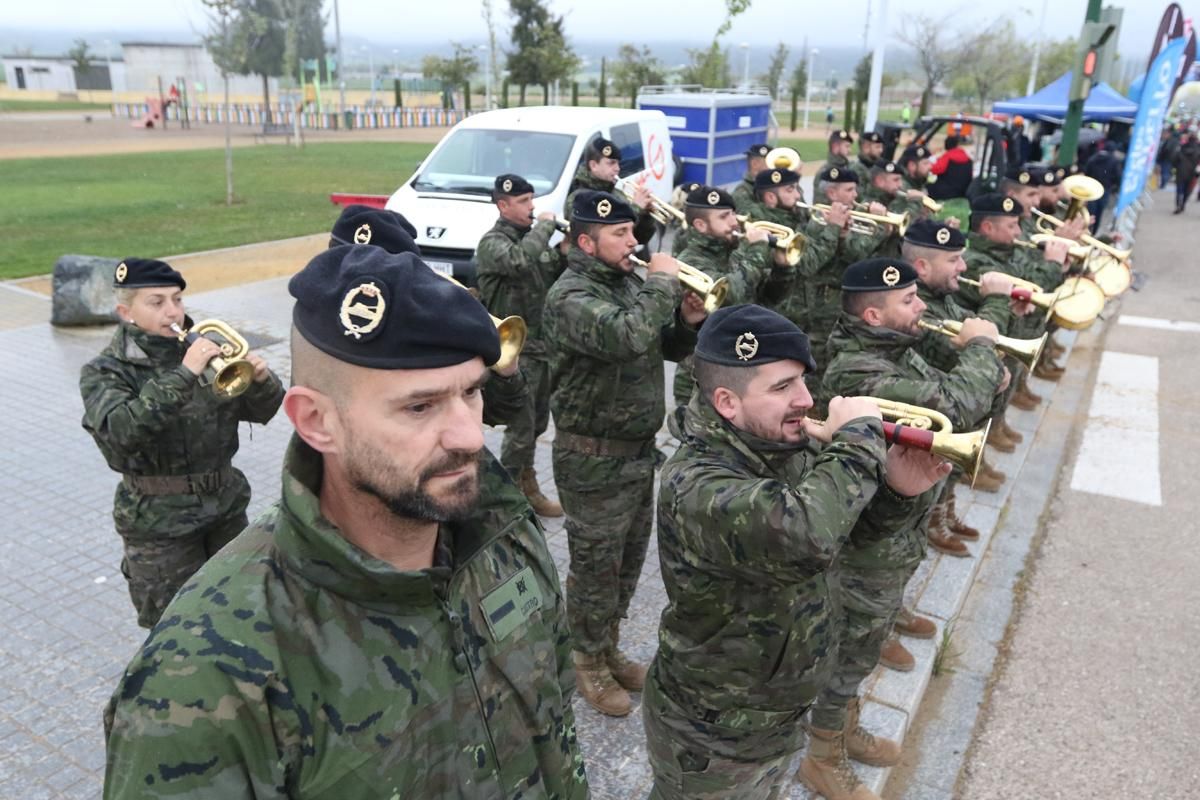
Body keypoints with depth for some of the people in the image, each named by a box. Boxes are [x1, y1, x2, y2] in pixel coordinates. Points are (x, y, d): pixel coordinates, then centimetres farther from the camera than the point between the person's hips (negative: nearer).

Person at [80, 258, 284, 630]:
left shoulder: (203, 351, 1)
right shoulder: (104, 372, -8)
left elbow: (260, 412, 3)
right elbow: (120, 432, -28)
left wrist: (261, 380, -19)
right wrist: (183, 375, -34)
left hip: (226, 503, 4)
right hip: (159, 521, -3)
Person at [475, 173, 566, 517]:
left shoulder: (533, 237, 12)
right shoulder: (492, 242, -12)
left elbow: (554, 279, 15)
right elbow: (519, 262, -34)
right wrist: (545, 225, -20)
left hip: (542, 345, 8)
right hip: (515, 350, -8)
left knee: (537, 425, 18)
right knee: (521, 429, -3)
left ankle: (527, 487, 34)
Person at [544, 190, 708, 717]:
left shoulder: (628, 282, 7)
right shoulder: (570, 296, -19)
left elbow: (668, 349, 13)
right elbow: (627, 337, -38)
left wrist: (687, 322, -8)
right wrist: (662, 283, -23)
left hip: (639, 450, 8)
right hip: (594, 459, -8)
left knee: (628, 561, 20)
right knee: (595, 566, 7)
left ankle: (609, 649, 39)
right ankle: (588, 664, 28)